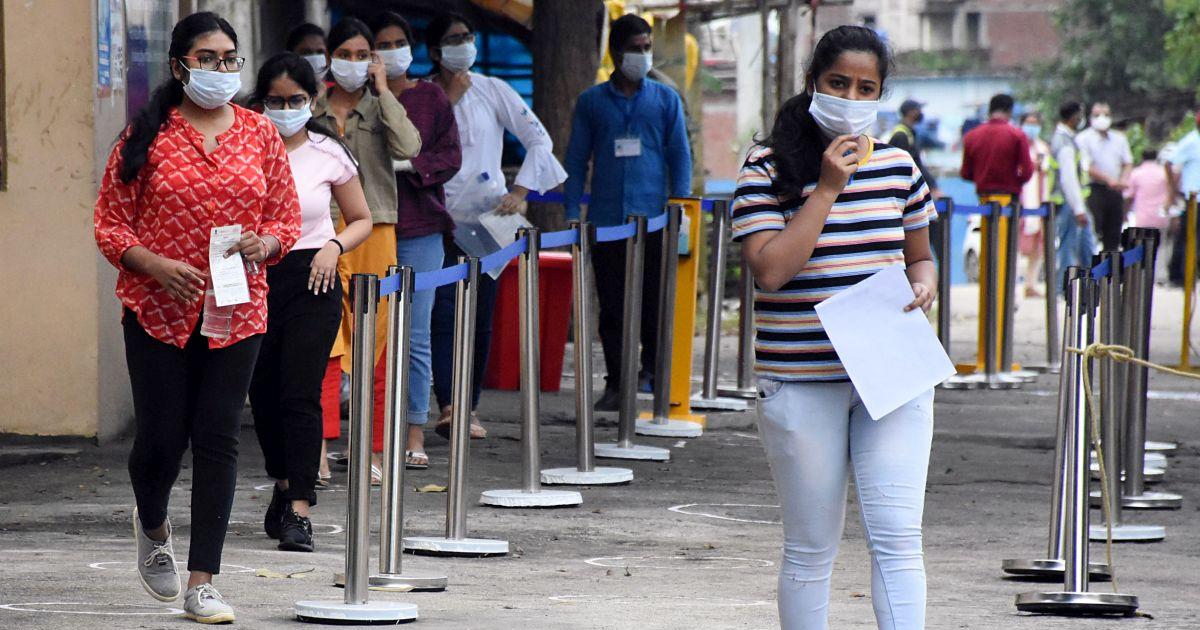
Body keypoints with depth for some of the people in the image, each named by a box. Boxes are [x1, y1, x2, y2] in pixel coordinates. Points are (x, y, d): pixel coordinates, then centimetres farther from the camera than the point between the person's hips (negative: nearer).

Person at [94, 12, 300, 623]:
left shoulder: (260, 134, 7)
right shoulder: (147, 136, -1)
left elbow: (287, 217, 12)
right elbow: (109, 223, -1)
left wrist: (264, 244, -10)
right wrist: (156, 265, -16)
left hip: (236, 313, 2)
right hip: (157, 311, -2)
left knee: (218, 440, -2)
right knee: (161, 437, 0)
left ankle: (201, 584, 3)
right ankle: (153, 526, 35)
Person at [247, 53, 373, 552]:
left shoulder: (329, 154, 1)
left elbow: (362, 220, 12)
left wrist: (333, 246, -6)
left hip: (311, 281, -2)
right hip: (253, 279, 2)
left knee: (300, 393, -11)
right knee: (263, 393, 10)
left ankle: (299, 510, -12)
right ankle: (284, 483, 36)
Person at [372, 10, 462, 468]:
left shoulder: (431, 98, 9)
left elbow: (450, 156, 3)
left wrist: (411, 164, -12)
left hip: (419, 228, 0)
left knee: (415, 336, -2)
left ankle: (415, 435, 1)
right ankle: (373, 434, 5)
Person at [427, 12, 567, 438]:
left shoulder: (492, 91, 4)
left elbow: (539, 139, 1)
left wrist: (519, 191, -8)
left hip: (486, 216, 2)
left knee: (480, 319, 4)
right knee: (444, 315, -13)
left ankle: (468, 409, 14)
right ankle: (447, 407, -21)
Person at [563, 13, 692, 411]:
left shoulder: (666, 100, 9)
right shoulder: (592, 102, 10)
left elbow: (680, 155, 9)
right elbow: (577, 159, 12)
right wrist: (572, 215, 3)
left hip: (652, 218, -1)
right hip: (605, 221, 1)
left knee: (654, 301, -5)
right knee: (611, 306, 2)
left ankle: (652, 372, 7)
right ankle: (615, 384, 7)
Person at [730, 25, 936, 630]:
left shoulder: (898, 166, 9)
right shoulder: (768, 170, -4)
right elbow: (770, 269, -15)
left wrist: (923, 286, -1)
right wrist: (826, 189, -15)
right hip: (802, 382, -3)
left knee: (897, 537, -7)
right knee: (810, 550, 5)